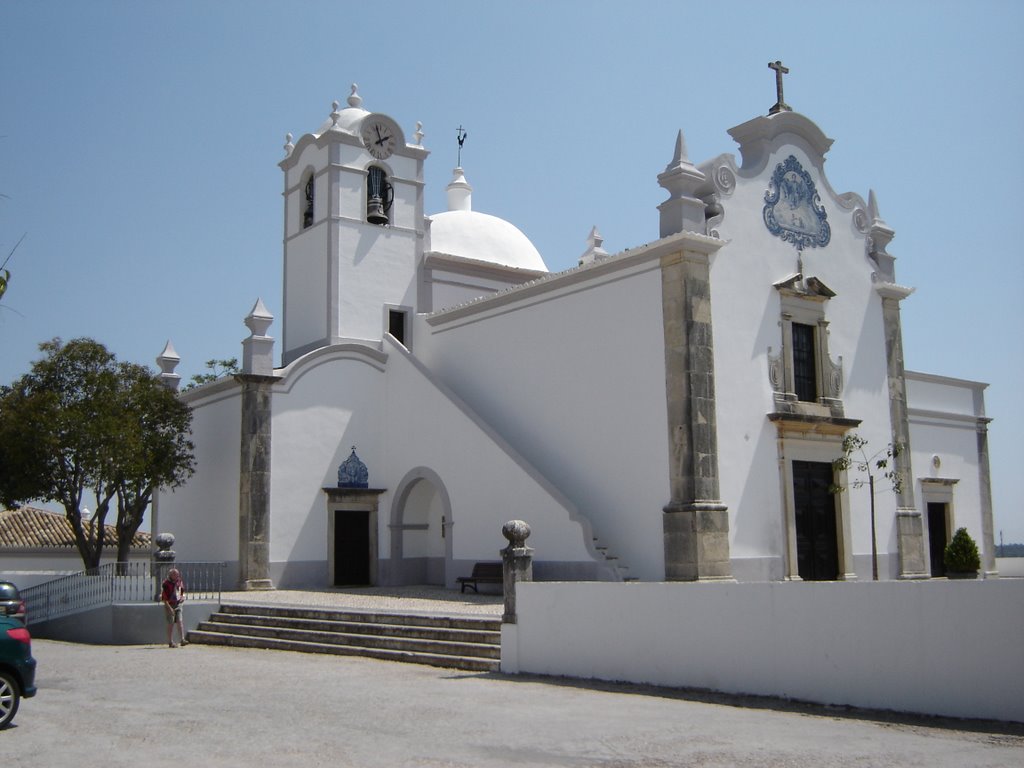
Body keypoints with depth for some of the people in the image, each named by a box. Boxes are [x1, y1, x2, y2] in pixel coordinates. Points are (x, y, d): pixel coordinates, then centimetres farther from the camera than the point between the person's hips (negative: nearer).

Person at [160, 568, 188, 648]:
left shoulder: (179, 582, 7)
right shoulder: (166, 583, -12)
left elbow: (182, 591, 25)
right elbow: (163, 597, -14)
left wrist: (182, 597, 3)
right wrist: (169, 608, -20)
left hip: (178, 605, 5)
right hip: (170, 605, -5)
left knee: (180, 622, -6)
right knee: (171, 624, -2)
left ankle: (182, 640, -11)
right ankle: (170, 642, 3)